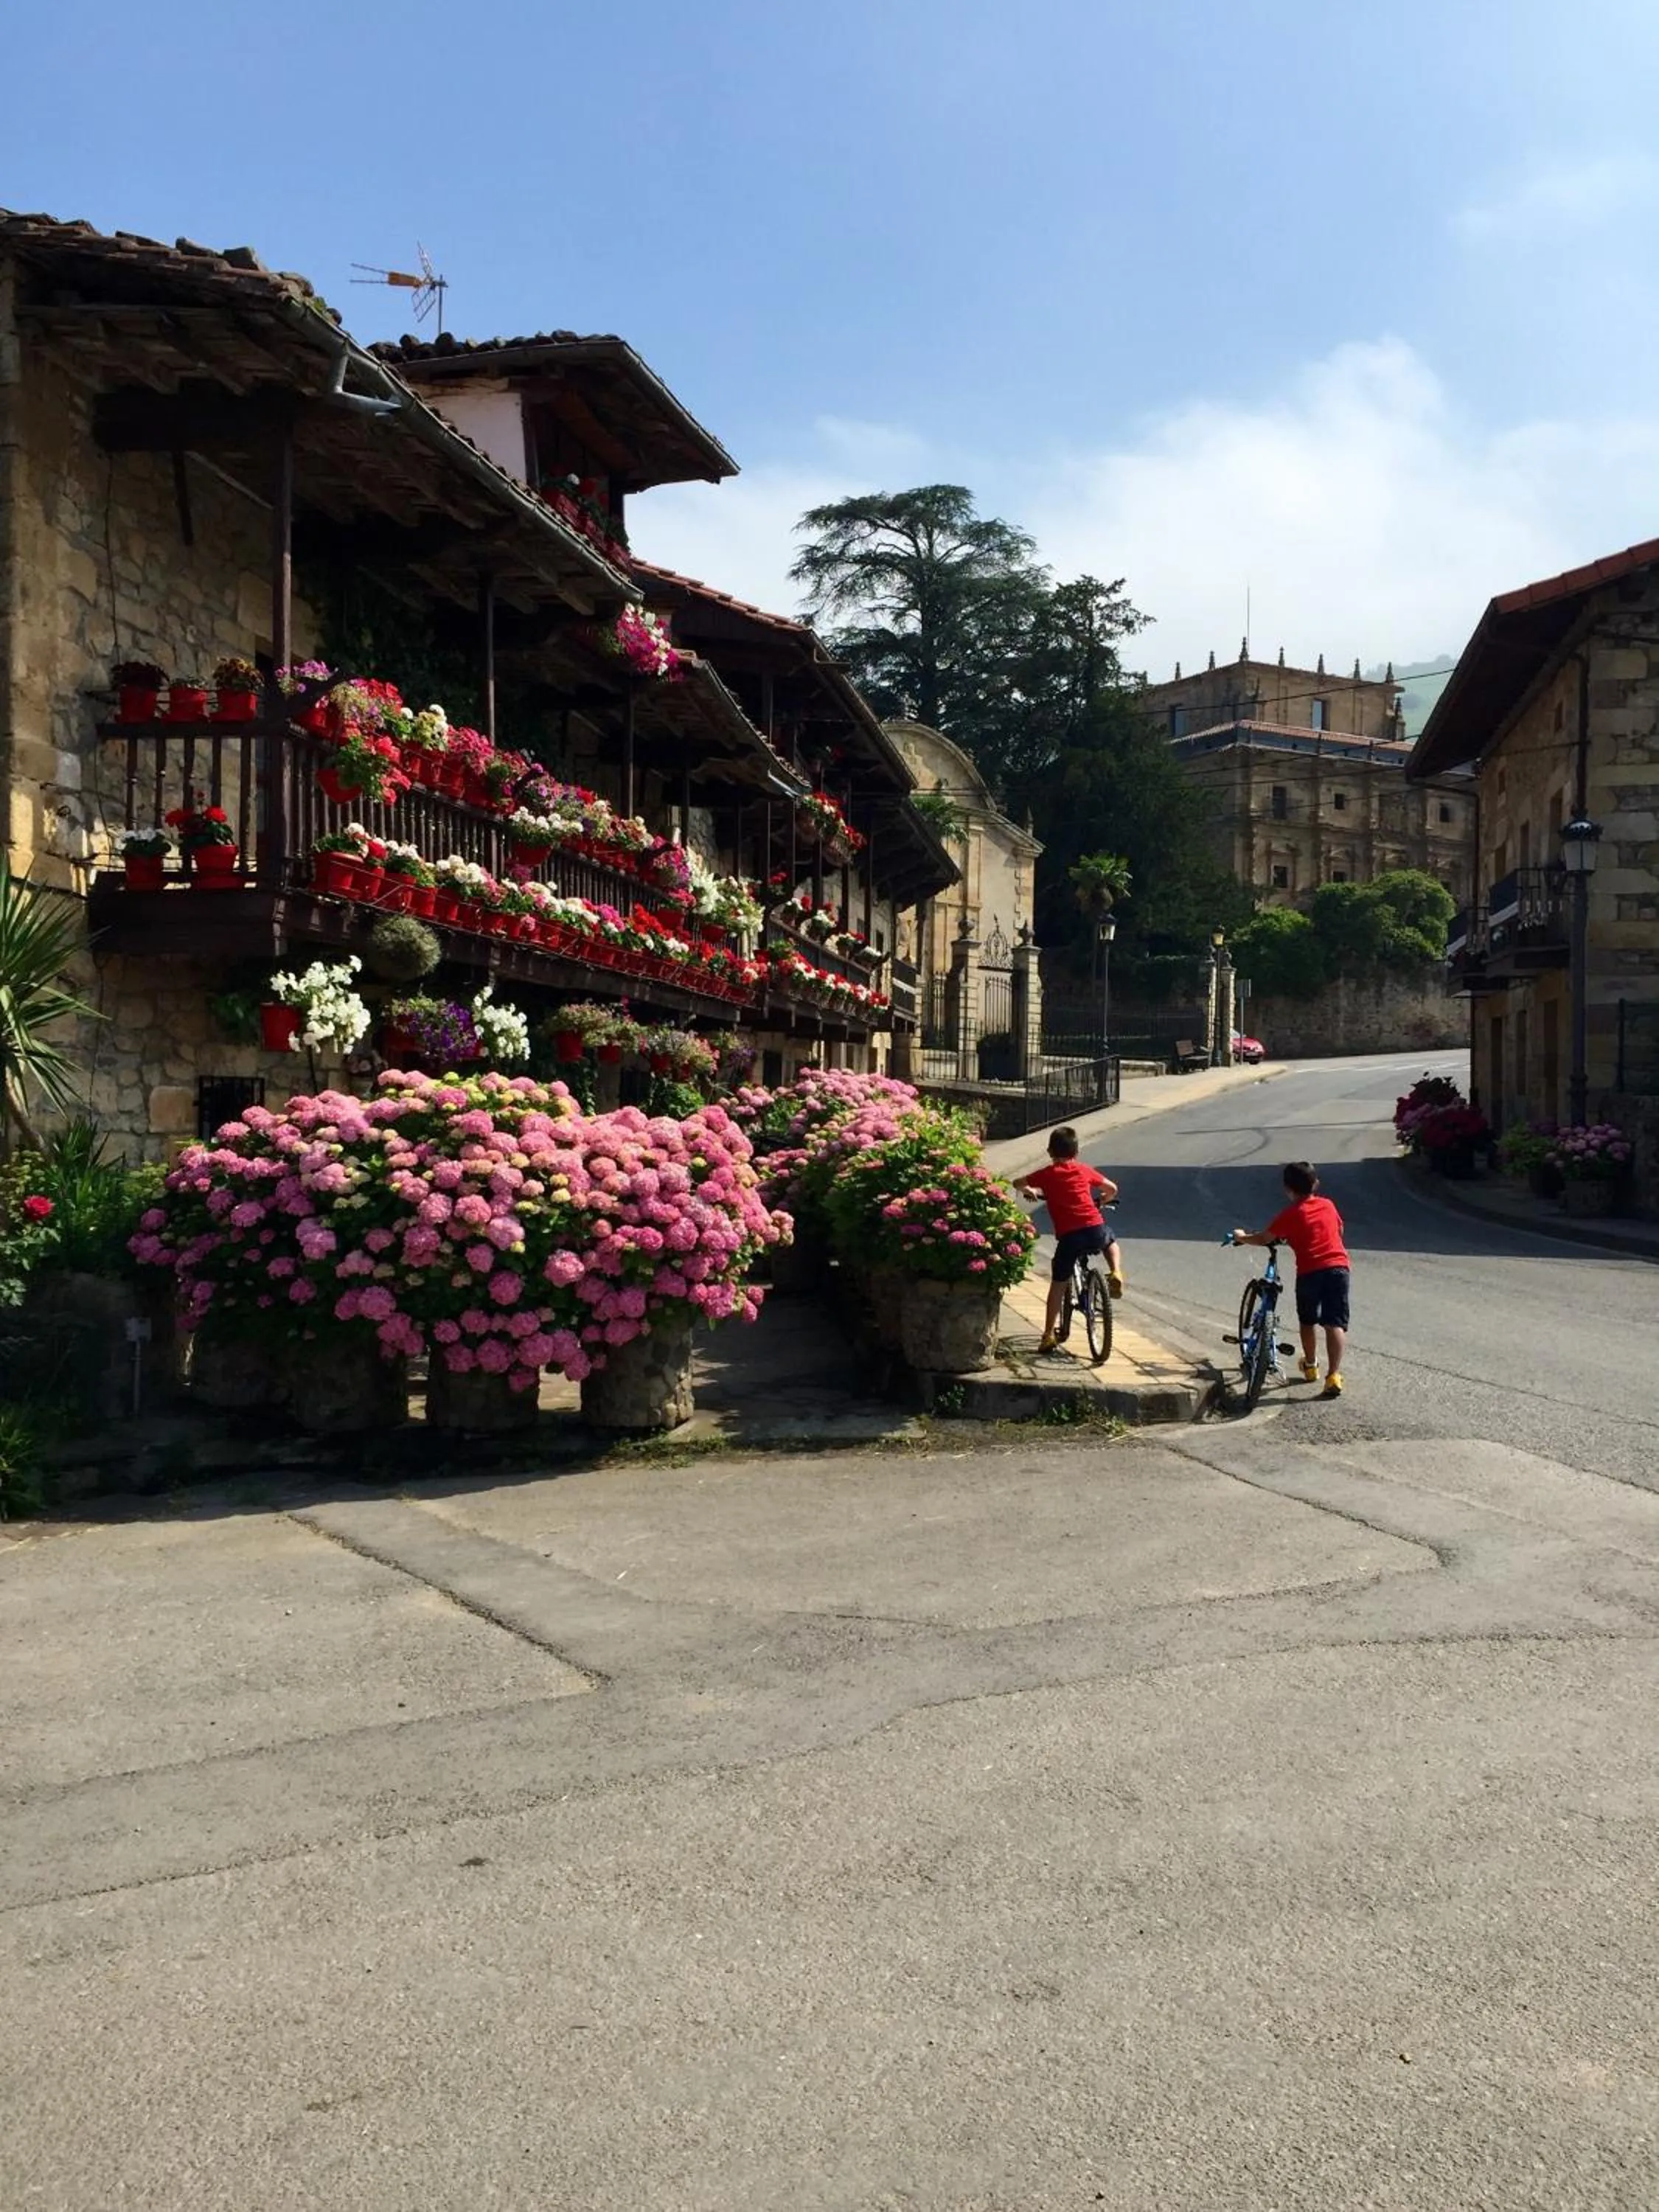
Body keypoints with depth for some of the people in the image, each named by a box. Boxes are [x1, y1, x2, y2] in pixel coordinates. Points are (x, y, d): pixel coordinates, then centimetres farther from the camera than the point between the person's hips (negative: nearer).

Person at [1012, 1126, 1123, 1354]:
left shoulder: (1047, 1174, 9)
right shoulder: (1085, 1170, 14)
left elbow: (1017, 1183, 22)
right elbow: (1112, 1189, 23)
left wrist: (1031, 1190, 43)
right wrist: (1100, 1201, 43)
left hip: (1068, 1236, -2)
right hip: (1096, 1230, 2)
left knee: (1058, 1285, 10)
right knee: (1111, 1242, 37)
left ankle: (1049, 1334, 7)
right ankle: (1116, 1273, 14)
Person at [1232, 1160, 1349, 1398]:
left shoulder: (1290, 1215, 0)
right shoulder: (1328, 1205, 13)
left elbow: (1264, 1238, 3)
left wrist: (1242, 1237, 22)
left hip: (1310, 1272, -2)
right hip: (1338, 1267, 2)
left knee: (1308, 1321, 21)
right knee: (1335, 1324, -3)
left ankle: (1310, 1366, 37)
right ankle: (1333, 1376, -15)